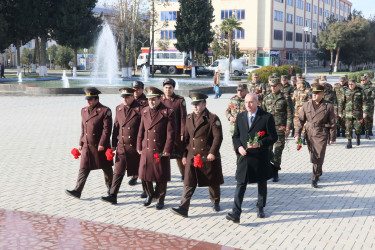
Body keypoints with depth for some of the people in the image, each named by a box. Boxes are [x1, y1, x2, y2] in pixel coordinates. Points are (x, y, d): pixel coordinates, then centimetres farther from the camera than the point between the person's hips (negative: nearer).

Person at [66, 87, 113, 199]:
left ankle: (110, 187, 30)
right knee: (83, 169, 0)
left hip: (100, 146, -5)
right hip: (87, 146, 5)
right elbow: (83, 128, 16)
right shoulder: (84, 111, 9)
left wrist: (102, 144, -18)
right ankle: (77, 191, -1)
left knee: (106, 168, 11)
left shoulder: (105, 111, -11)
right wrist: (81, 143, 14)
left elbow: (107, 129, -14)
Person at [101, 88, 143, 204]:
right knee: (118, 172, -1)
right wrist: (114, 144, 10)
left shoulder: (140, 109, -10)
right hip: (122, 146, 4)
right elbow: (116, 127, 11)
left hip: (136, 147, -4)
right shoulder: (118, 108, 7)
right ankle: (113, 196, -2)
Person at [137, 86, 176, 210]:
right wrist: (139, 147, 9)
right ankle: (150, 195, 32)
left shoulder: (168, 112, -7)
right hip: (146, 150, 4)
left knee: (161, 178, 6)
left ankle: (160, 199, 24)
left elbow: (170, 134, -9)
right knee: (144, 175, 8)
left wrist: (167, 150, -12)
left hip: (160, 152, -4)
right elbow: (141, 131, 12)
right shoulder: (145, 111, 8)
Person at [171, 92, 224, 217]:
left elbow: (218, 137, -12)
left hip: (209, 157, -3)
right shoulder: (189, 118, 10)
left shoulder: (212, 118, -7)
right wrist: (184, 155, 11)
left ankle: (215, 202, 35)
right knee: (189, 183, -3)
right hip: (192, 157, 3)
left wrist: (212, 152, -21)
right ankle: (183, 208, -5)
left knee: (213, 182, 12)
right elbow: (186, 138, 14)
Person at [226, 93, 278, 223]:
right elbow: (235, 136, 12)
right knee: (240, 184, -6)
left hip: (260, 157, -2)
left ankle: (260, 208, 33)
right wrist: (238, 147, -8)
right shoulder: (240, 117, 7)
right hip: (244, 156, 2)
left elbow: (273, 137, -6)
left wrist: (259, 144, -20)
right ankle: (236, 213, -11)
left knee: (262, 184, 14)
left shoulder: (267, 117, -6)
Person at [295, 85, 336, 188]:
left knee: (319, 157, -9)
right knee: (313, 157, 10)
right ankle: (319, 173, 34)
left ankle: (315, 179, 0)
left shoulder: (328, 106, -2)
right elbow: (300, 120, 7)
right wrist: (297, 134, -1)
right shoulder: (306, 105, 4)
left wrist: (332, 138, 3)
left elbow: (332, 123, 3)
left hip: (321, 134, -3)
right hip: (309, 134, 3)